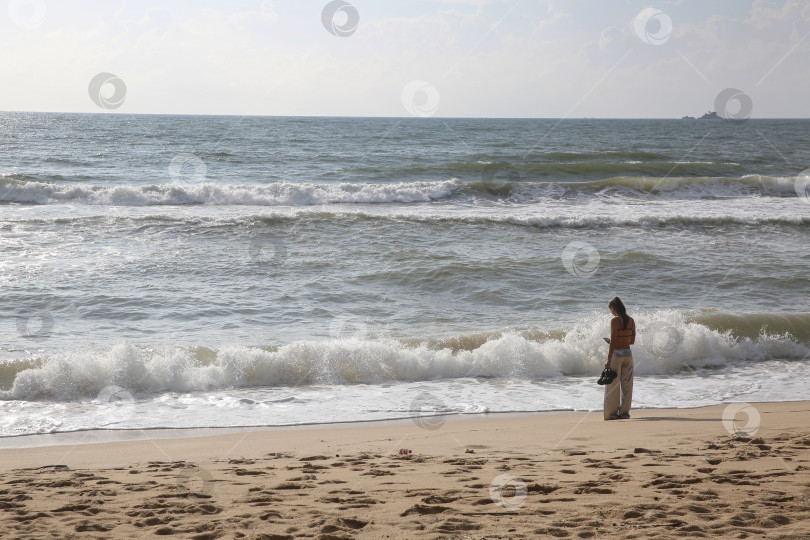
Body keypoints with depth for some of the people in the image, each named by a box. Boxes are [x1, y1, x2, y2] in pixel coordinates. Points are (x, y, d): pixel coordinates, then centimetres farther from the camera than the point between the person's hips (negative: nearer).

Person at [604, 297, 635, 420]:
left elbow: (613, 342, -17)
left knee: (613, 385, 2)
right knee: (626, 384, 12)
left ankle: (612, 412, 4)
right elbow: (632, 340, 10)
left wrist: (609, 360, -16)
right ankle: (624, 411, 14)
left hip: (616, 354, -6)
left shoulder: (615, 321, -14)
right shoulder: (631, 321, 4)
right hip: (628, 353, 6)